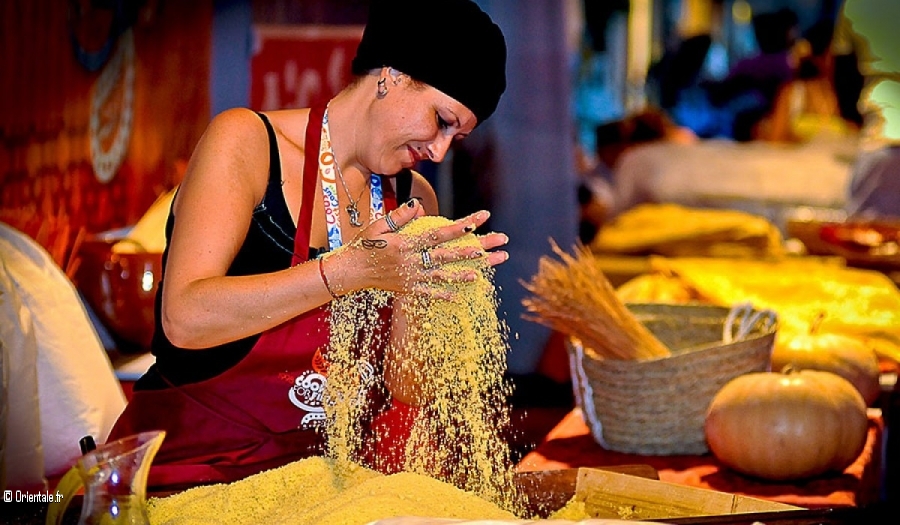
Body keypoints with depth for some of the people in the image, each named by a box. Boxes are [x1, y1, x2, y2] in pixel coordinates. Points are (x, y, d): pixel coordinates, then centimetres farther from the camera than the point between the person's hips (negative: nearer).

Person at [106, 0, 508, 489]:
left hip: (317, 466, 4)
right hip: (193, 461, -4)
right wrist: (350, 270, -30)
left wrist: (412, 286, -15)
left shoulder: (413, 200, 8)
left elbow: (404, 392, 4)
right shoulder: (247, 141, -8)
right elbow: (185, 319, -23)